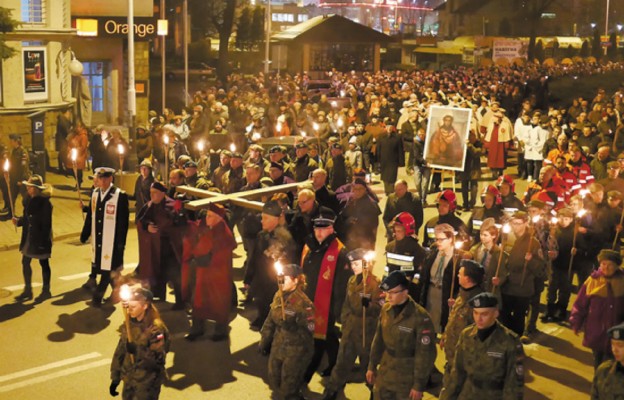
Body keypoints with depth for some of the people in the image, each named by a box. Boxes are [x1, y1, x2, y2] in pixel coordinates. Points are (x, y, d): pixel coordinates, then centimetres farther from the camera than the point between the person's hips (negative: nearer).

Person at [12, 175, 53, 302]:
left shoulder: (45, 202, -18)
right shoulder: (28, 200, 4)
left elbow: (47, 224, -17)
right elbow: (27, 218, 14)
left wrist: (43, 241, -19)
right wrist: (18, 221, -6)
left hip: (40, 238, -7)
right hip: (28, 237, 7)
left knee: (44, 263, 6)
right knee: (25, 262, 12)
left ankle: (46, 291, 19)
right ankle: (27, 290, 26)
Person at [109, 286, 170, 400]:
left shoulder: (156, 328, -19)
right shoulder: (129, 325, 1)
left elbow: (159, 359, -21)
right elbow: (120, 351, 8)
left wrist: (138, 351, -32)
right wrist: (115, 378, 10)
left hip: (148, 383, -7)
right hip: (129, 379, 7)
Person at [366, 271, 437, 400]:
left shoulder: (420, 317, -20)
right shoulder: (386, 309, -1)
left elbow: (425, 354, -16)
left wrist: (419, 384, -13)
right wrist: (372, 366, 13)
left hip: (407, 378, -5)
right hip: (384, 374, 6)